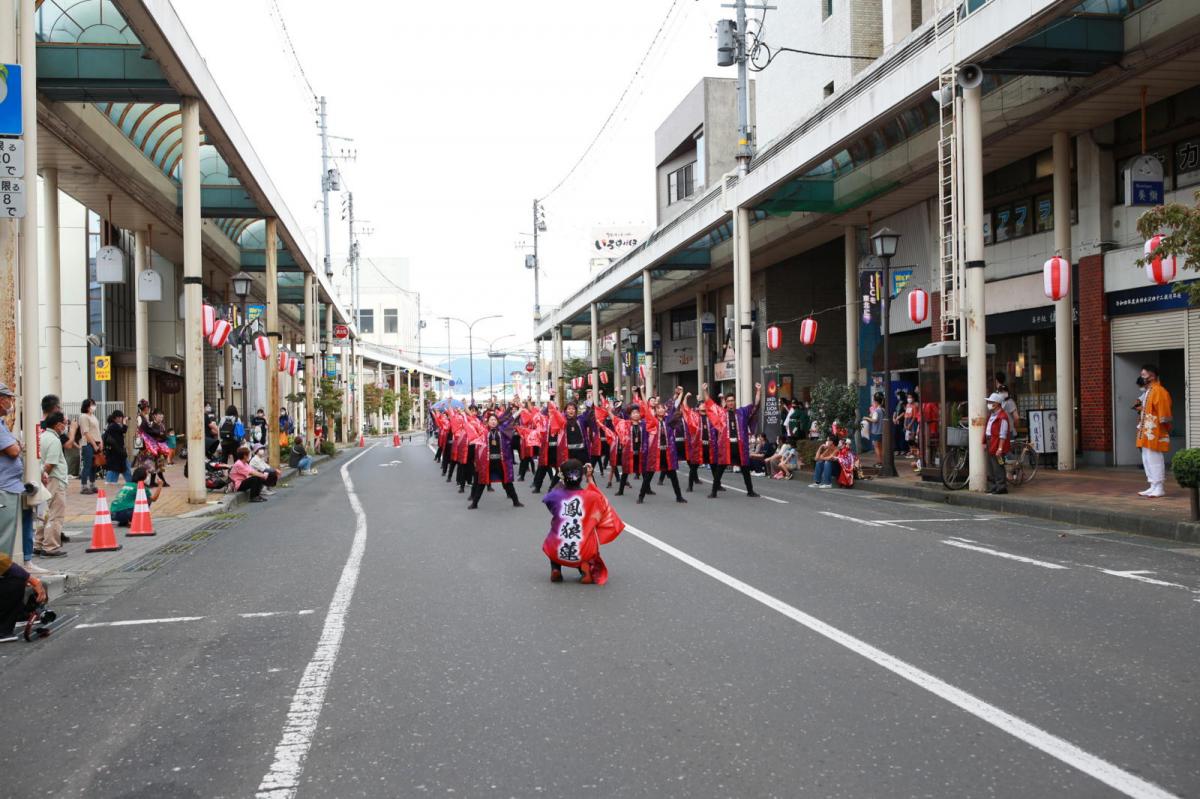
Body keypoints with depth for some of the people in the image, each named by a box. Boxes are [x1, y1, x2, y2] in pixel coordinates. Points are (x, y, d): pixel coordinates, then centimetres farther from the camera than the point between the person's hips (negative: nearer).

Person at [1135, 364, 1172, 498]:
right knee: (1147, 459, 13)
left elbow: (1163, 413, -19)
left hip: (1154, 433, -10)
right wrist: (1141, 409, 11)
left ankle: (1159, 488, -1)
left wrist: (1165, 431, -20)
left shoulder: (1158, 391, -15)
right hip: (1146, 433, 11)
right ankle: (1153, 487, 19)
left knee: (1155, 459, -6)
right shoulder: (1148, 391, 17)